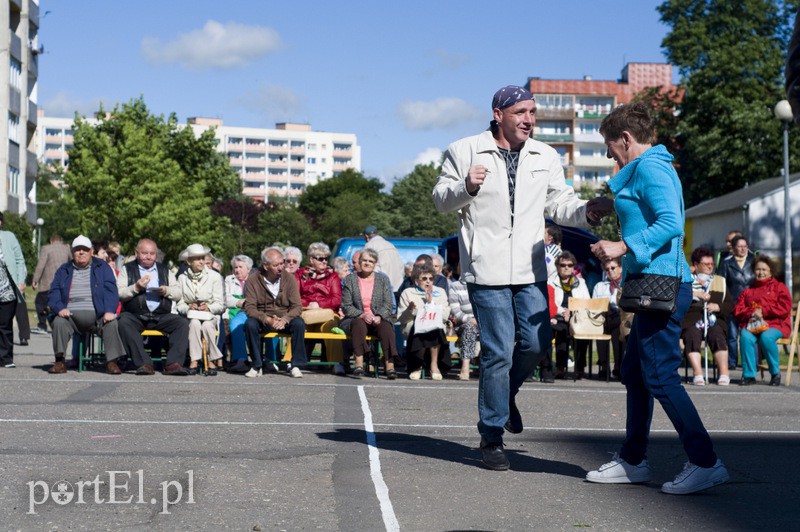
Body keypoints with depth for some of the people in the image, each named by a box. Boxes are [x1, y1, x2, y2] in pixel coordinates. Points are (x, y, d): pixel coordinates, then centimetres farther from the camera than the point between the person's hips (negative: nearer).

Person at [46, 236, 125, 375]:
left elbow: (110, 290, 3)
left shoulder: (102, 267, 14)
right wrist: (60, 308, -12)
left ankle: (111, 362, -23)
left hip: (96, 315, -1)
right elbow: (54, 292, 10)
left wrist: (109, 311, -15)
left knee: (111, 324, -29)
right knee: (59, 322, -29)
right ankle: (60, 362, -23)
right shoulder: (64, 270, 19)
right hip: (71, 315, 1)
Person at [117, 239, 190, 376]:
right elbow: (118, 294, 0)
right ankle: (144, 363, -37)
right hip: (135, 316, -2)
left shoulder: (164, 270, 22)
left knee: (183, 323, -23)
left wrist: (166, 291, -7)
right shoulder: (127, 269, 14)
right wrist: (136, 288, -14)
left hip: (161, 316, 2)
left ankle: (173, 363, -30)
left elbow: (179, 293, 12)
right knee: (124, 322, -34)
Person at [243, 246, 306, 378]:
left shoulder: (289, 278, -5)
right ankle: (256, 366, -17)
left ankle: (296, 366, -18)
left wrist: (284, 319, -29)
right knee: (250, 324, -31)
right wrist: (267, 320, -30)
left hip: (285, 319, 1)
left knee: (299, 323, -30)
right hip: (262, 319, 0)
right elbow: (249, 307, -13)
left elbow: (297, 306, -10)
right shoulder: (253, 280, -8)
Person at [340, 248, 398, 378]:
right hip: (356, 319, -1)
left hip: (378, 320, 1)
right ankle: (359, 363, -43)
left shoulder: (383, 280, 14)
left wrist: (379, 316, -15)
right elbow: (346, 306, 1)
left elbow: (388, 304, 5)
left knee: (386, 326, -32)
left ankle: (390, 365, -41)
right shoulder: (350, 279, 10)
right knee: (359, 323, -36)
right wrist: (361, 315, -16)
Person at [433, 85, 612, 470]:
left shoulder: (546, 157, 12)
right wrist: (466, 186, -17)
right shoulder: (464, 151, 0)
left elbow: (560, 203, 13)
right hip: (487, 268, -4)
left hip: (530, 268, 4)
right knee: (498, 351, -4)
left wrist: (586, 211, -8)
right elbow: (441, 200, 3)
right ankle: (491, 436, 10)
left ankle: (506, 392, 33)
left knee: (537, 341, 0)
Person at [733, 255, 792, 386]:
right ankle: (749, 375, -28)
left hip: (775, 324, -2)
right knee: (745, 336, -33)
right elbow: (737, 310, 13)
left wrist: (763, 311, -8)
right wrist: (752, 313, -8)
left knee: (766, 337, -37)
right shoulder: (747, 291, 25)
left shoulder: (779, 287, 17)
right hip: (752, 325, 2)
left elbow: (785, 308, 1)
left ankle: (775, 373, -19)